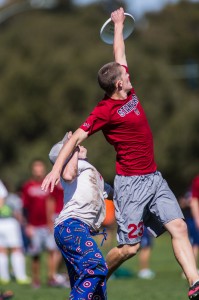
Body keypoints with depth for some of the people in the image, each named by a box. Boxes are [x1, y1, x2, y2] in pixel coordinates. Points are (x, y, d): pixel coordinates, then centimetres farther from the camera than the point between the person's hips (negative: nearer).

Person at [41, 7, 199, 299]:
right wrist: (57, 168, -23)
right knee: (129, 247, -5)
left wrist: (119, 24, 32)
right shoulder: (105, 111, -14)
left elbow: (119, 54, 20)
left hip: (154, 177, 7)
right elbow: (77, 137, -15)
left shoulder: (129, 93, 6)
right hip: (131, 184, -7)